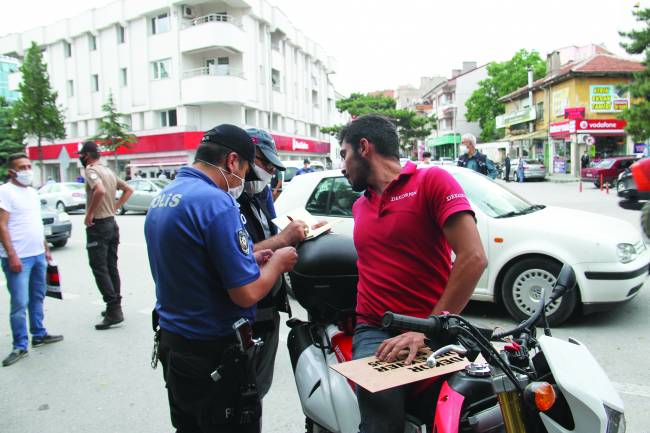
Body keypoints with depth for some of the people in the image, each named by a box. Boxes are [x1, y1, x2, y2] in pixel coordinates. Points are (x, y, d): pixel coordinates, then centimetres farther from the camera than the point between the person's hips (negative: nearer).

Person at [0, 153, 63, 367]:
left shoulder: (32, 192, 15)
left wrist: (46, 249, 20)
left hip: (38, 255, 8)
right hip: (19, 258, -8)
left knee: (37, 298, 16)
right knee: (20, 303, -5)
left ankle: (39, 335, 28)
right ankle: (20, 346, 5)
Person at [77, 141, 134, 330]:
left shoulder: (91, 170, -13)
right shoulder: (108, 171, 13)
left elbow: (100, 190, -32)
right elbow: (129, 189, 20)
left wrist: (89, 214, -21)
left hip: (98, 225, -8)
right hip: (112, 223, 9)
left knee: (99, 269, -5)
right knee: (111, 267, 13)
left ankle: (114, 310, -8)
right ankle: (115, 307, 19)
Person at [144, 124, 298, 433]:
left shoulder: (161, 198, 5)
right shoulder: (216, 202, -22)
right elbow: (247, 294, -24)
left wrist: (249, 259, 10)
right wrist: (277, 262, -5)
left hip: (171, 344, 9)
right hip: (214, 355, -8)